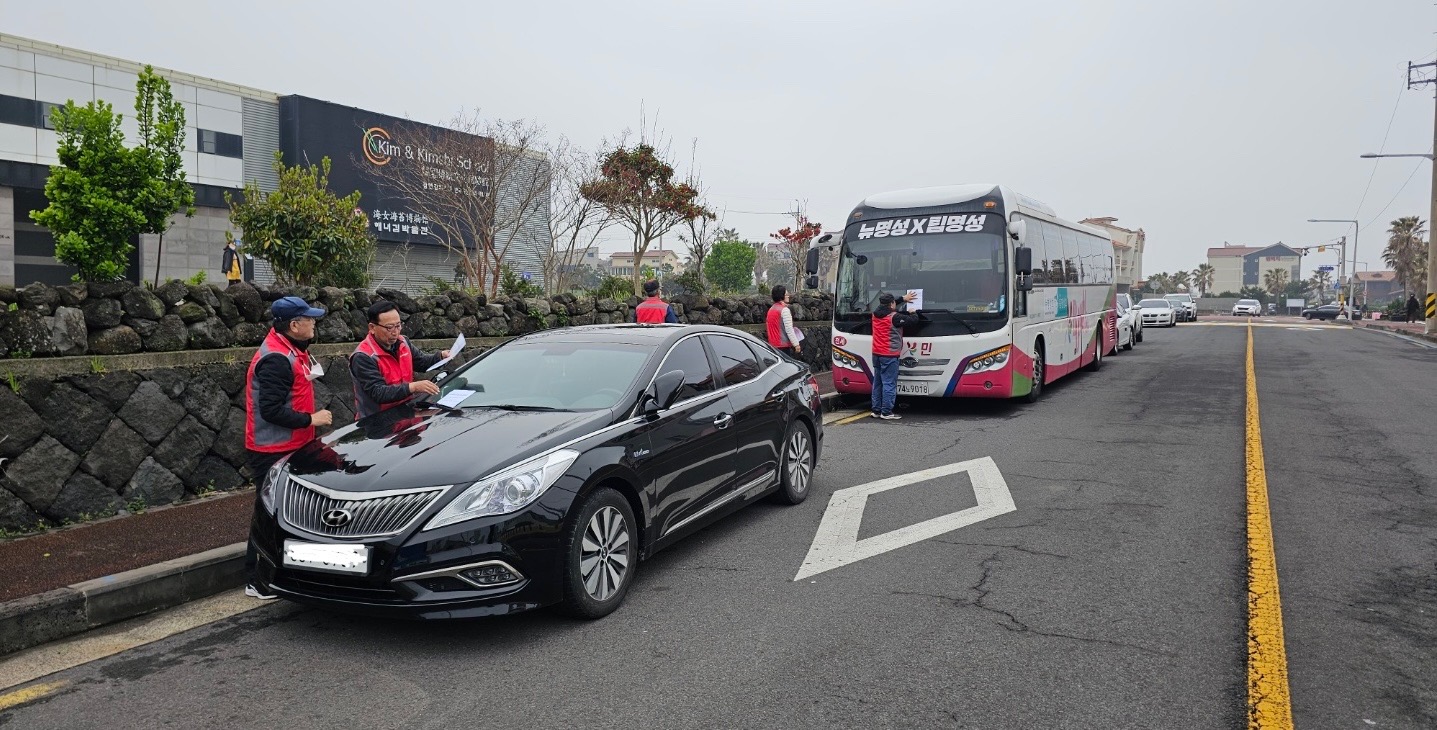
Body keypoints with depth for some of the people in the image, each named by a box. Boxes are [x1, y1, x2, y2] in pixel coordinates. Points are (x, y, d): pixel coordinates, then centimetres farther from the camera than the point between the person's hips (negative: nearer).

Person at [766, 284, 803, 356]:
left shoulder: (771, 309, 13)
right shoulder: (784, 310, -14)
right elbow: (789, 330, -18)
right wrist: (796, 344, -15)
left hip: (773, 344, 9)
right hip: (784, 345, -9)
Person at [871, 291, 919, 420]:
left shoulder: (876, 314, 7)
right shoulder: (894, 317, -15)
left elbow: (885, 305, 27)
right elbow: (914, 320, -12)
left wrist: (903, 298, 31)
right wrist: (913, 313, 12)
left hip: (876, 354, 8)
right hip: (889, 355, -8)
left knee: (877, 382, 13)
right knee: (889, 384, -4)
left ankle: (876, 410, 16)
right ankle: (886, 412, -4)